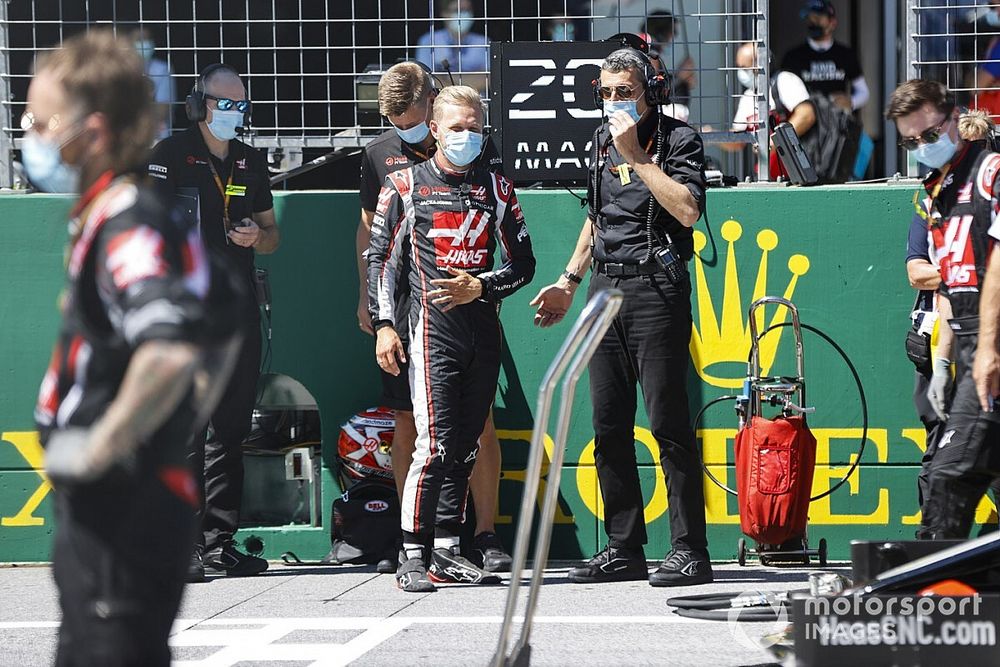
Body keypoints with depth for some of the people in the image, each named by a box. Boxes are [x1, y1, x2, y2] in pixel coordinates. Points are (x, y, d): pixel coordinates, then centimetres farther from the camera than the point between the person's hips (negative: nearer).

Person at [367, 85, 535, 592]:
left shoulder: (496, 189, 12)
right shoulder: (406, 186, 4)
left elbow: (521, 264, 12)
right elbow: (380, 258, 4)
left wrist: (480, 286, -6)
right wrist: (383, 326, -3)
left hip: (482, 327, 4)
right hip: (432, 326, -4)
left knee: (465, 445, 6)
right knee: (435, 444, -13)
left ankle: (447, 551, 13)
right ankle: (413, 556, -10)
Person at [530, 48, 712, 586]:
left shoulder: (678, 139, -4)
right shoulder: (602, 141, 16)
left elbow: (687, 210, -20)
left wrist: (637, 156, -17)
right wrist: (569, 281, 24)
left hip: (655, 290, -7)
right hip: (605, 290, 7)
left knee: (667, 422, -9)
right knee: (609, 427, 7)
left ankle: (689, 551, -6)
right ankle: (624, 548, 13)